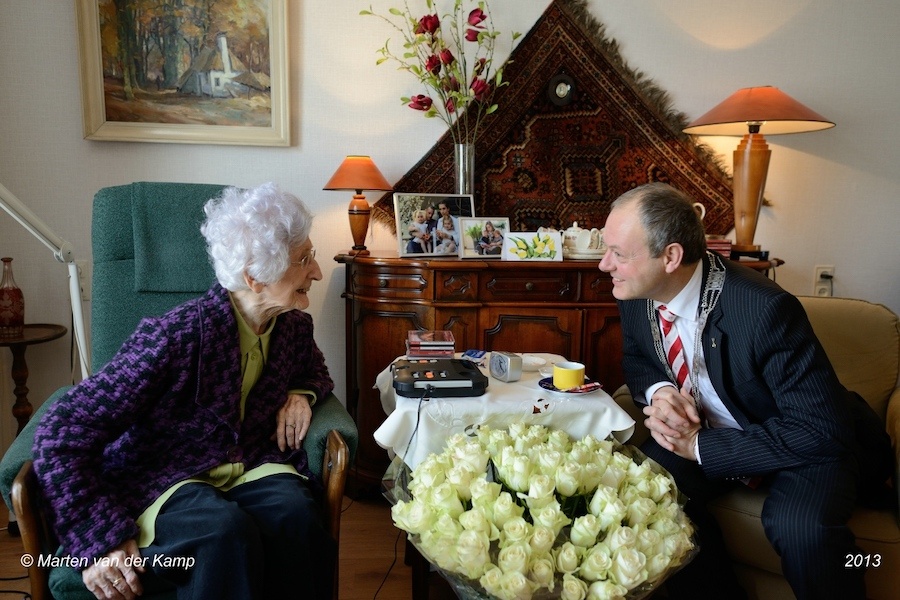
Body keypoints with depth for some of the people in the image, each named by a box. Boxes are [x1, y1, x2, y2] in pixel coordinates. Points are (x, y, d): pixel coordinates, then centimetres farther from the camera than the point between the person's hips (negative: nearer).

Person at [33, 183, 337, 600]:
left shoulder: (295, 326, 0)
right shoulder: (176, 335, -20)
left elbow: (314, 370, 26)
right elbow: (62, 434, -18)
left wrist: (302, 393, 2)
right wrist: (100, 538, -23)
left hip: (252, 468, 5)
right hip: (164, 476, -4)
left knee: (295, 514, -31)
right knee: (226, 531, -37)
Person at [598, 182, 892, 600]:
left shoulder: (763, 309, -32)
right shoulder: (635, 294, -12)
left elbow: (820, 431, -28)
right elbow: (635, 357, 8)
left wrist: (699, 447, -26)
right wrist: (657, 391, -17)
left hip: (801, 445, -5)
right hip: (701, 431, 5)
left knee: (801, 525, -33)